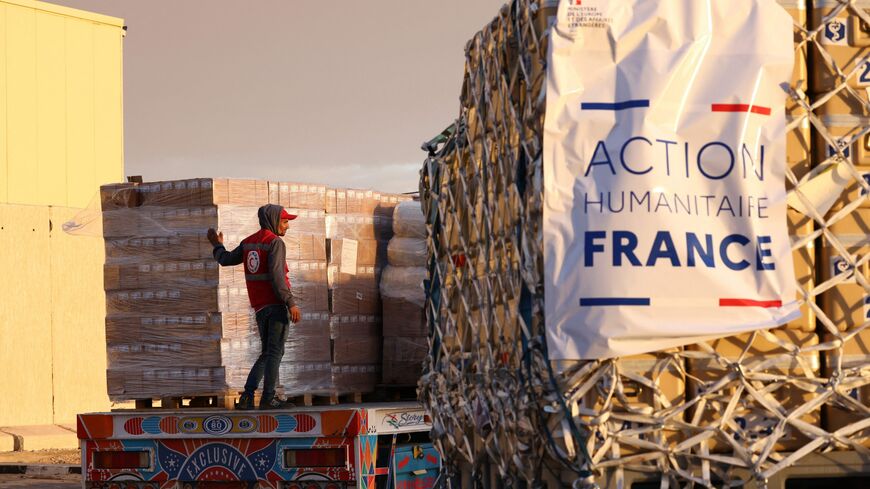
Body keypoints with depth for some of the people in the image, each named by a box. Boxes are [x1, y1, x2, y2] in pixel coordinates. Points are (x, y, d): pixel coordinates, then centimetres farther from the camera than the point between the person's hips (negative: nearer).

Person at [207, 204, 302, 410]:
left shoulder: (248, 242, 13)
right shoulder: (275, 242, -10)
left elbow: (226, 260, 23)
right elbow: (276, 275, -20)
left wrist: (217, 246, 44)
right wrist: (291, 303, -21)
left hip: (260, 307, 7)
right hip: (277, 304, -7)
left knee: (267, 353, 14)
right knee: (275, 352, -6)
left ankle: (247, 397, 6)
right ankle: (268, 399, -10)